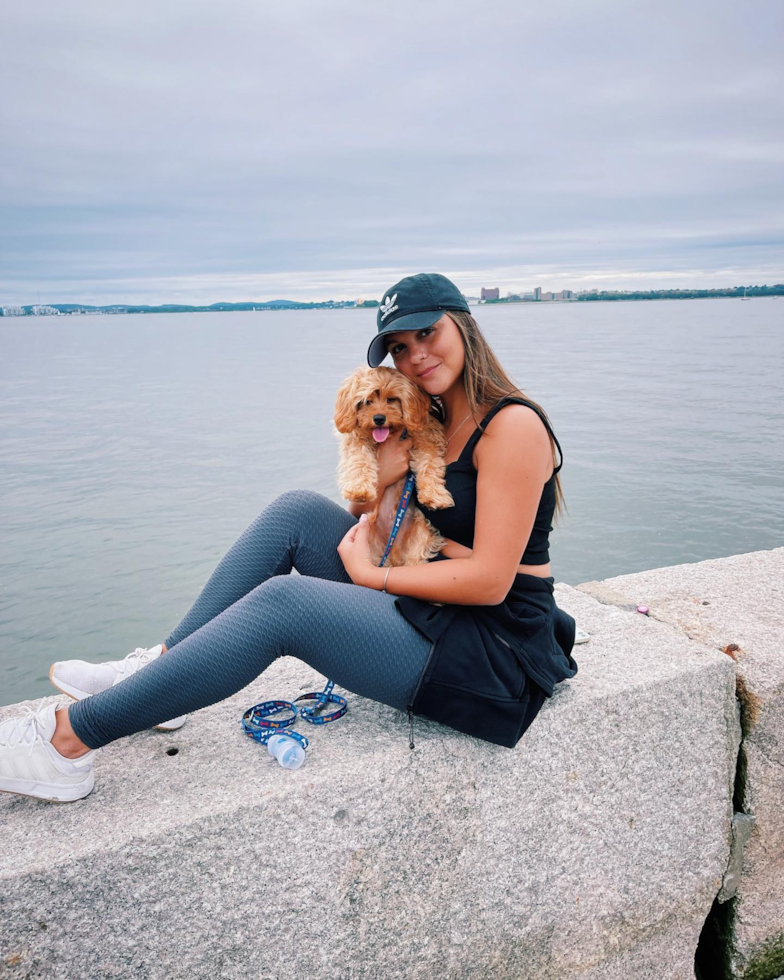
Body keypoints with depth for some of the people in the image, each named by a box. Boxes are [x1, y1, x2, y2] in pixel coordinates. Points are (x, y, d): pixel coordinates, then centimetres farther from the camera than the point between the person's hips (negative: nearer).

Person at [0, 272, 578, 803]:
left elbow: (489, 580, -20)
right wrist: (378, 481, -10)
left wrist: (372, 574, -11)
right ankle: (159, 669, -2)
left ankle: (69, 740, -15)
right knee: (298, 511, -4)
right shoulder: (433, 425, 12)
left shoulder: (513, 424, -14)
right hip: (432, 612, 8)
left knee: (284, 601, -23)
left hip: (496, 654, -8)